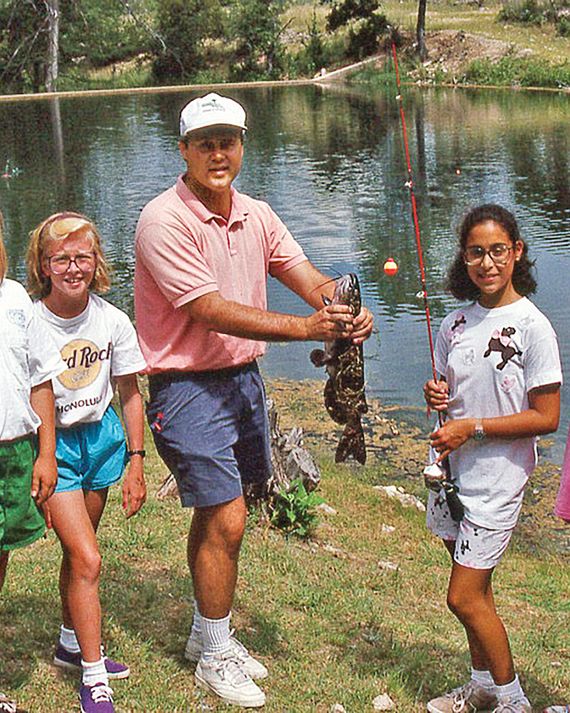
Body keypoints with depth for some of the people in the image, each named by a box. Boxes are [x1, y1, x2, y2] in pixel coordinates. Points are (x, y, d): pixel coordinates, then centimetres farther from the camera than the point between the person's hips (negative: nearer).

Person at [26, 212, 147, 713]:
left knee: (78, 552, 17)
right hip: (51, 442, -4)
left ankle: (71, 645, 39)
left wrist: (135, 461, 3)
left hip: (100, 435, 4)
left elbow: (129, 394, 4)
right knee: (87, 559, -9)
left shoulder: (112, 321, -6)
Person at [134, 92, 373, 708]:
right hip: (188, 386, -7)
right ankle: (215, 657, 13)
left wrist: (348, 313, -24)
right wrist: (306, 328, -30)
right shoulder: (164, 221, -17)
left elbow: (309, 279, -2)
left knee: (214, 514, 18)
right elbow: (213, 311, -24)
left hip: (243, 377, 7)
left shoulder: (256, 216, 6)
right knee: (226, 518, -6)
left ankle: (206, 632, 36)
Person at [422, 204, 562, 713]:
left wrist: (472, 427, -18)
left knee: (464, 597, -3)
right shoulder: (455, 324, 4)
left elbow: (546, 418, -14)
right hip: (452, 468, 6)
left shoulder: (532, 326, -14)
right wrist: (436, 396, -6)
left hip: (497, 478, -6)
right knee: (475, 589, 17)